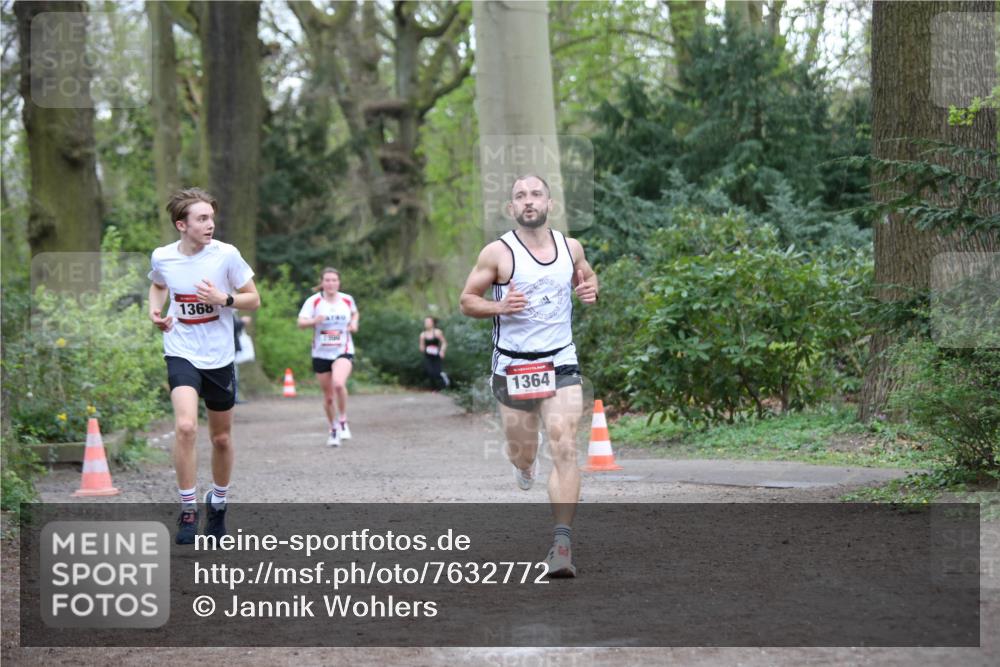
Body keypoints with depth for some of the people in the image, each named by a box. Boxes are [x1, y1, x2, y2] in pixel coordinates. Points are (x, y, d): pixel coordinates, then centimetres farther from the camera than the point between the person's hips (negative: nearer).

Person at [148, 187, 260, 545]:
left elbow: (253, 299, -2)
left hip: (219, 357, 1)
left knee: (221, 438, 13)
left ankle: (218, 502, 38)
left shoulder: (226, 254, -10)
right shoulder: (162, 257, -5)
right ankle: (188, 510, -11)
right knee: (185, 427, -23)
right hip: (181, 354, -1)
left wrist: (224, 298, -20)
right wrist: (155, 310, -1)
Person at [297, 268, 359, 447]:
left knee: (338, 383, -29)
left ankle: (343, 421, -8)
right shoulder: (314, 301, -5)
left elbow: (355, 313, 23)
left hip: (343, 352, -1)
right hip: (321, 354, 1)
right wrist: (314, 321, -34)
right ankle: (333, 430, 29)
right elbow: (301, 322, -14)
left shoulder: (347, 300, 2)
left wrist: (354, 323, 2)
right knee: (328, 396, 7)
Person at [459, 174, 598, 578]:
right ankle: (525, 464, 51)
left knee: (565, 450, -13)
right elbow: (467, 300, -1)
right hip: (513, 365, -1)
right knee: (521, 453, 10)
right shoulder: (498, 253, -7)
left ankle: (562, 544, -14)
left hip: (561, 363, 1)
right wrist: (500, 307, -20)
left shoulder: (571, 248, 4)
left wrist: (589, 290, 0)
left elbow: (587, 276, 24)